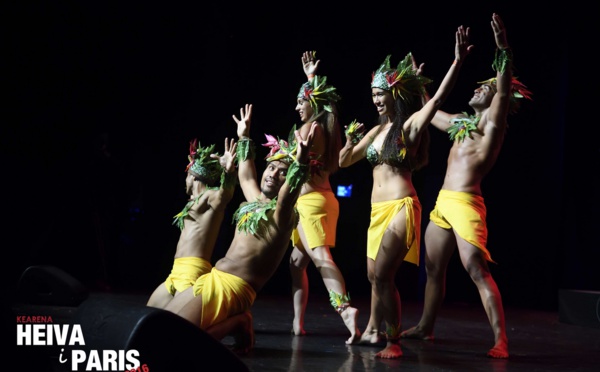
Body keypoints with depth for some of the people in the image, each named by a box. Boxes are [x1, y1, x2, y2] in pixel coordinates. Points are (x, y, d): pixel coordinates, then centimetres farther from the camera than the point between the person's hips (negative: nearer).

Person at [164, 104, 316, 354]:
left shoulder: (281, 213, -7)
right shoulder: (255, 202, 17)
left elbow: (288, 194, -31)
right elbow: (246, 175, 37)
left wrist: (300, 164, -48)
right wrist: (244, 137, 44)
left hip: (230, 287, -9)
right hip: (213, 279, 9)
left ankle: (235, 324, -4)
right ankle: (234, 321, 10)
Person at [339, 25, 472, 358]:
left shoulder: (411, 124, -6)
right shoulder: (376, 130, 14)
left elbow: (438, 98, -23)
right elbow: (344, 161, 20)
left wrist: (458, 61, -31)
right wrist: (350, 139, 1)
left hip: (401, 208, -8)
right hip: (377, 209, 8)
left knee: (382, 276, -13)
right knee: (374, 276, 16)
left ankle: (394, 342, -1)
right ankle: (373, 330, 33)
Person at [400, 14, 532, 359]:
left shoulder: (493, 121, -4)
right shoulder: (463, 121, 18)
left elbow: (504, 89, -22)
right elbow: (431, 111, 34)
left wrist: (504, 50, -34)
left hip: (465, 204, -8)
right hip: (442, 202, 8)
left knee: (477, 271, -13)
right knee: (434, 269, 14)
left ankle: (501, 340, -12)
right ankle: (425, 327, 27)